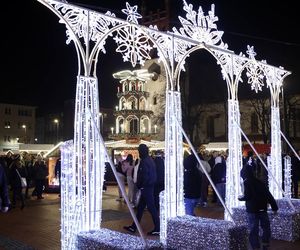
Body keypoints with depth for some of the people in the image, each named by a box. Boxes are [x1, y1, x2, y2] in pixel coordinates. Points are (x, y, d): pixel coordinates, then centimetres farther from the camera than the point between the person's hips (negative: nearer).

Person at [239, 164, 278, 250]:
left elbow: (247, 196, -15)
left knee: (253, 230, 1)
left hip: (252, 210, -5)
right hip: (263, 209, 6)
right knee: (266, 228, 17)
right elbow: (268, 195, 11)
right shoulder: (259, 182, 11)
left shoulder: (247, 182, -6)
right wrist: (274, 206, 15)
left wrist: (241, 198, 5)